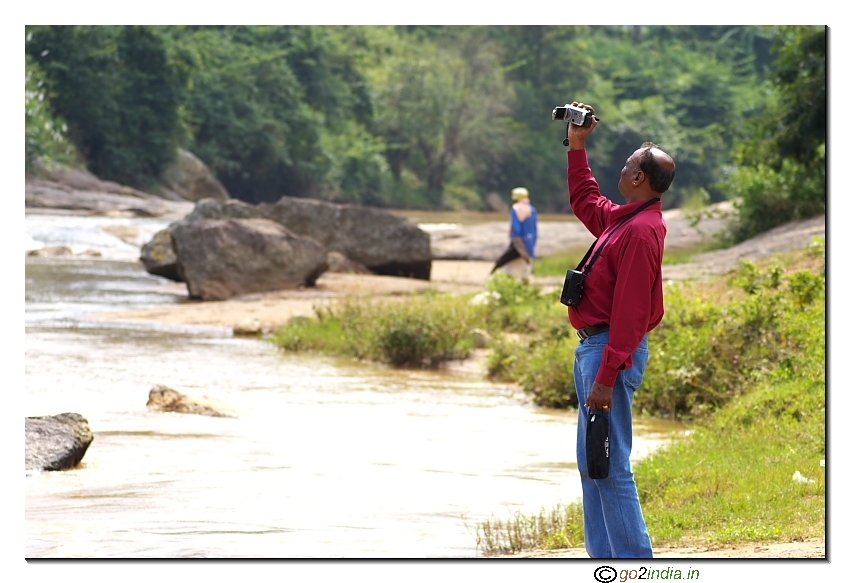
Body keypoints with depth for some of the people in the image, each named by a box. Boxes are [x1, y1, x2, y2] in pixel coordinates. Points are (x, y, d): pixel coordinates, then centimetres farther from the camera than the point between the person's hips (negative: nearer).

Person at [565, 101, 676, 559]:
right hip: (592, 347, 11)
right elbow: (584, 200, 36)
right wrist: (576, 146, 32)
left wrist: (606, 378, -24)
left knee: (609, 467, -11)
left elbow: (628, 312, -23)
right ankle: (606, 559, 18)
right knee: (591, 464, 13)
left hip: (610, 350, -11)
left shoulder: (641, 232, -18)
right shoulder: (620, 219, 12)